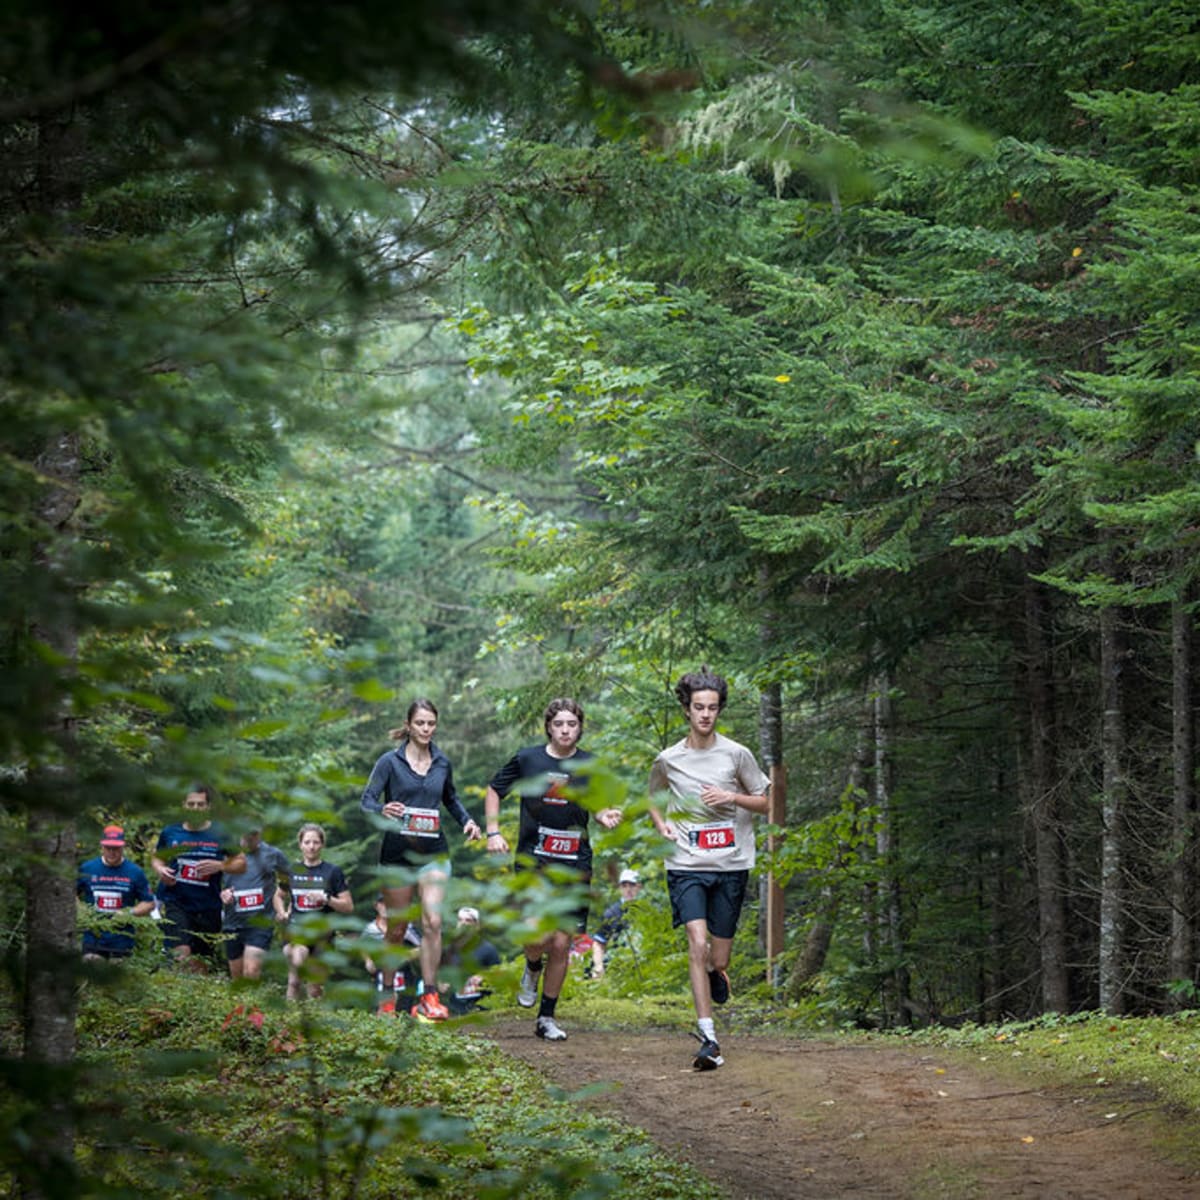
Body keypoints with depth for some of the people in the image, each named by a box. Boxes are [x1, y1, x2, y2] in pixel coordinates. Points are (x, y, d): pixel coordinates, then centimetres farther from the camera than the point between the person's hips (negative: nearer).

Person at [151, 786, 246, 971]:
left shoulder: (220, 835, 2)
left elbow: (241, 863, 6)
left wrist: (219, 866, -13)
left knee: (201, 963, 9)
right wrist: (159, 869, -2)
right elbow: (157, 857, 21)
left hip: (208, 908, 1)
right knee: (182, 953, -20)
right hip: (174, 902, -1)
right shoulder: (171, 833, 5)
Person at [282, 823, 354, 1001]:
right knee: (297, 959, -29)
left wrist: (326, 899, -15)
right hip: (296, 927, 0)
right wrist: (284, 912, 8)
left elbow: (348, 906, 0)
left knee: (315, 989, 4)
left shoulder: (333, 871, 2)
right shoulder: (292, 871, 9)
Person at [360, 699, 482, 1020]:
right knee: (396, 930, 4)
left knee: (433, 922, -13)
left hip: (434, 854, 2)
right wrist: (383, 809, -31)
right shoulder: (390, 761, -3)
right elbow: (367, 798, -8)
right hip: (397, 854, -2)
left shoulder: (442, 764, 9)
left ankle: (429, 997, -12)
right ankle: (387, 997, 19)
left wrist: (467, 821, 8)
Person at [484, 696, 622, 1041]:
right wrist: (493, 831, 3)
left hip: (575, 866, 2)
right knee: (538, 935, -16)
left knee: (561, 944, 2)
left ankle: (547, 1018, 16)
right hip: (533, 861, -2)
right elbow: (494, 790, 14)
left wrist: (605, 817, -8)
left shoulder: (591, 766, 4)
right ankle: (532, 968, 21)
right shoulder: (527, 759, 1)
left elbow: (597, 806, 15)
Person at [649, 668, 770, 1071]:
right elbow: (654, 799, 23)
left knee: (718, 959, 3)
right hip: (686, 866, 0)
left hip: (731, 866, 0)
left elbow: (764, 802, 10)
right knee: (698, 944, -17)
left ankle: (717, 973, 41)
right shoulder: (668, 760, 4)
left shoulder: (736, 754, 1)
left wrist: (731, 797, -8)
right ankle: (708, 1037, -17)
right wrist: (661, 824, 3)